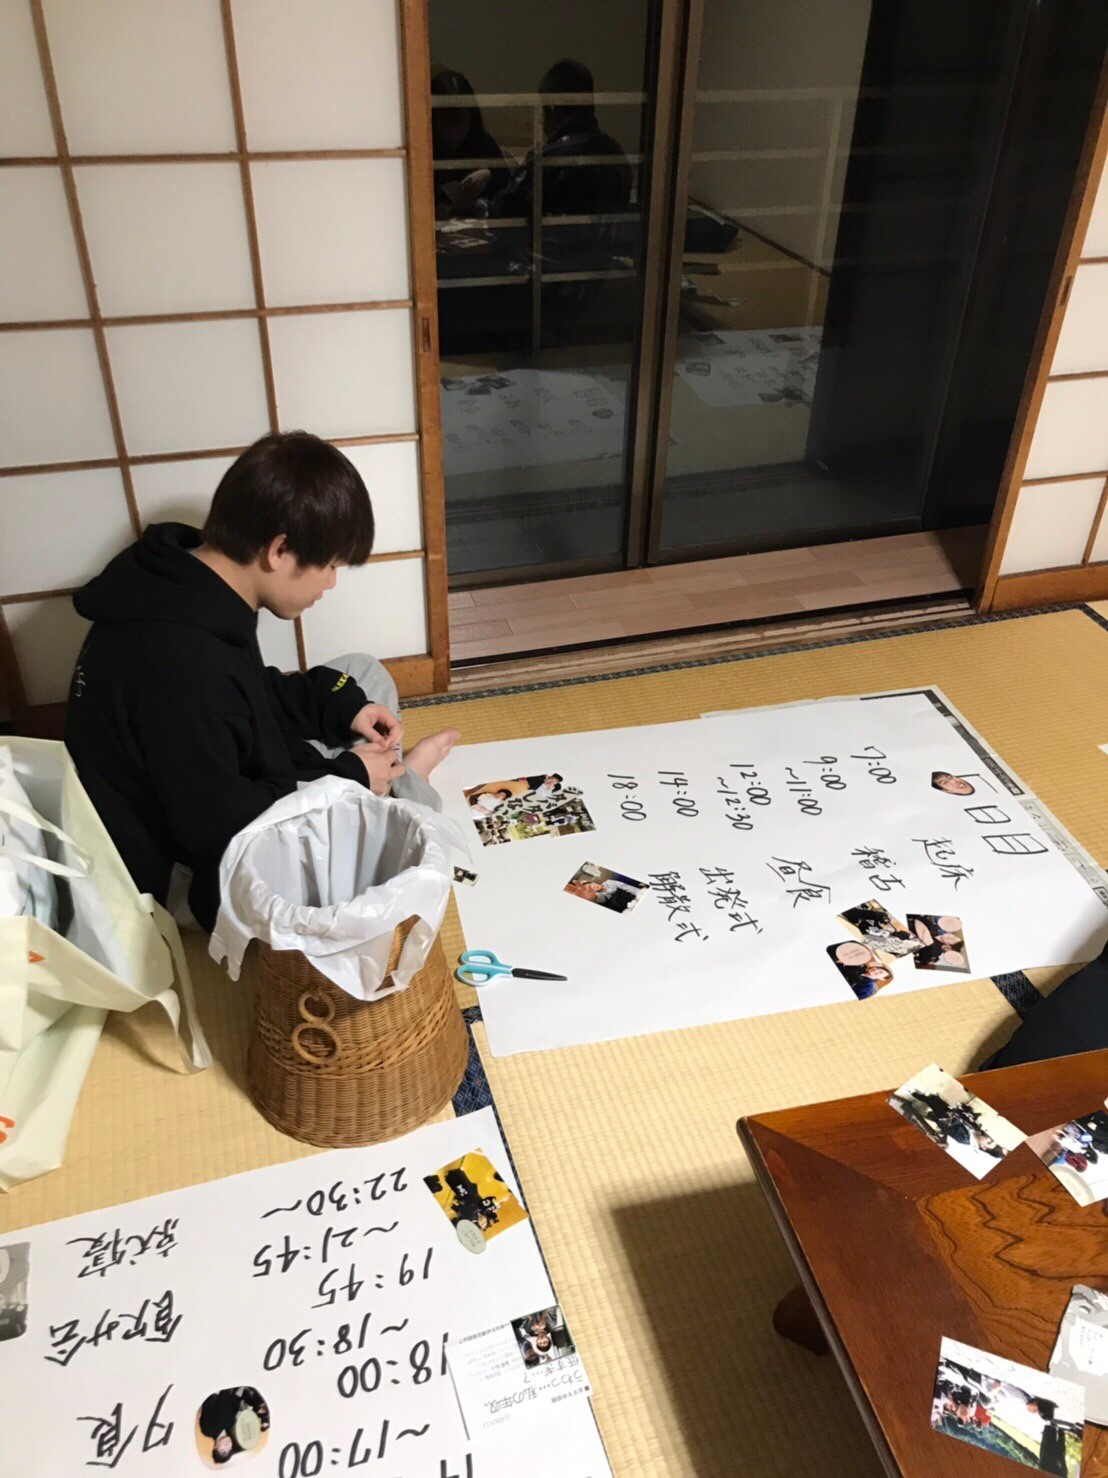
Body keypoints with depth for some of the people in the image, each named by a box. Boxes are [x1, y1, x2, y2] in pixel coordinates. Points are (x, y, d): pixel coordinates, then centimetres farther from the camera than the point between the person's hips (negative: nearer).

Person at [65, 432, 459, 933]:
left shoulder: (180, 581, -7)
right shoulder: (180, 665, -36)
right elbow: (217, 832, -28)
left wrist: (340, 703, -2)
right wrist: (346, 778, -17)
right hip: (187, 869, -9)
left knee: (363, 676, 9)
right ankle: (398, 781, 18)